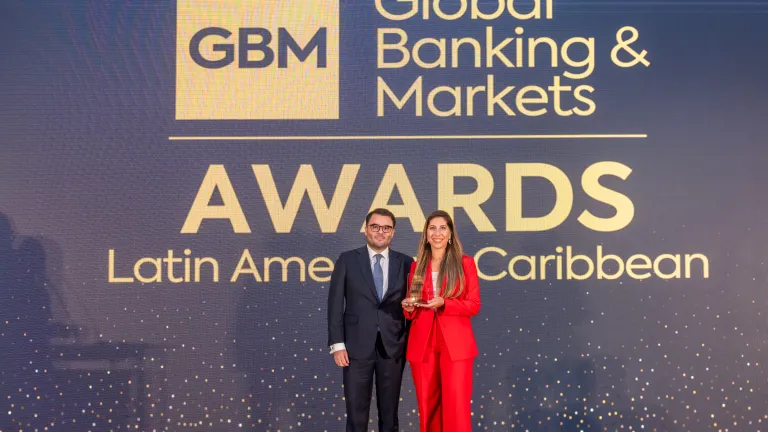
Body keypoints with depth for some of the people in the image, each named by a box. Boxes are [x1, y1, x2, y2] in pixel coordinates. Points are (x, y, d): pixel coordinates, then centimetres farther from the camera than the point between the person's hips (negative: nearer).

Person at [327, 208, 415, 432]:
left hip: (393, 347, 1)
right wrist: (337, 344, -6)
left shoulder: (406, 263, 5)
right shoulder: (347, 260, 2)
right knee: (356, 413, 3)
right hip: (357, 347, -1)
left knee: (389, 413, 9)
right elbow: (335, 304, 0)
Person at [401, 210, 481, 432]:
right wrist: (408, 308, -6)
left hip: (456, 344, -3)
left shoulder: (465, 263, 3)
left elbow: (474, 305, -1)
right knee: (427, 405, 5)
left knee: (456, 405, -9)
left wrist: (444, 303, -15)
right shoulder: (416, 266, 12)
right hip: (422, 344, 3)